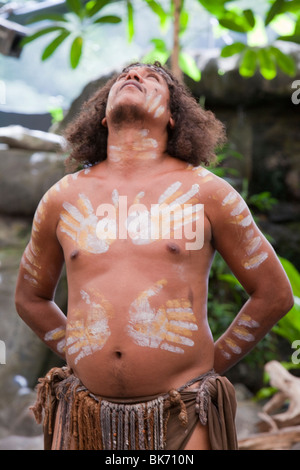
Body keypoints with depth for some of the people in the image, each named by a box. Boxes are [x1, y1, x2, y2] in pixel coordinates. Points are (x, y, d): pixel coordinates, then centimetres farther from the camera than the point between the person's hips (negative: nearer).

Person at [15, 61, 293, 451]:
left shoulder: (207, 192, 0)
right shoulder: (62, 198, 6)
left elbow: (274, 293, 6)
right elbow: (30, 297, 20)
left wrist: (212, 364, 6)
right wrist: (77, 354, 11)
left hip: (181, 419, -2)